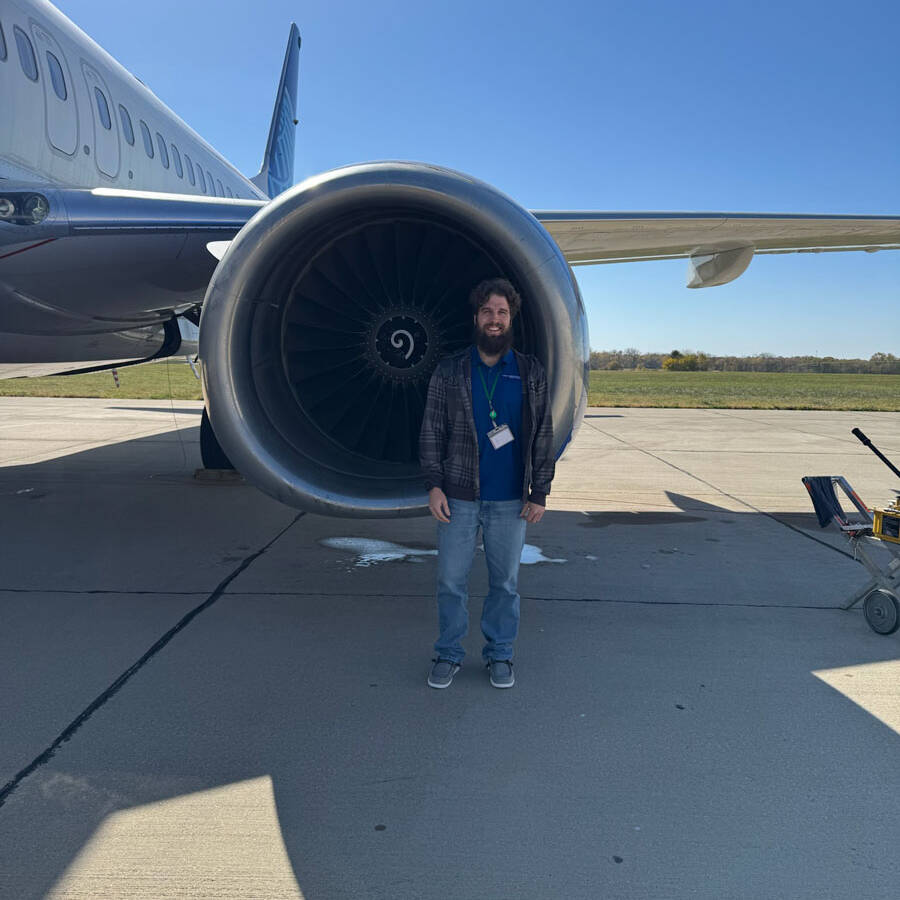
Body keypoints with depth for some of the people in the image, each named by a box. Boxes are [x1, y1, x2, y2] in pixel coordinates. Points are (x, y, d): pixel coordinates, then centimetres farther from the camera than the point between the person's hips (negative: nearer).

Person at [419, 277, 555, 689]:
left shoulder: (531, 373, 4)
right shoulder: (449, 370, 2)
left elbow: (543, 436, 4)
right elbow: (431, 430, 3)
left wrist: (539, 493, -1)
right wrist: (434, 485, -5)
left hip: (510, 500, 1)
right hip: (458, 498, 0)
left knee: (505, 582, 10)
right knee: (451, 579, 6)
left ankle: (500, 655, 27)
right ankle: (449, 654, 24)